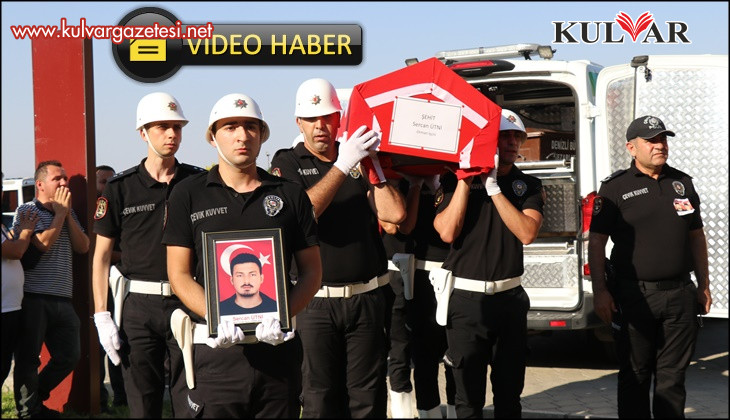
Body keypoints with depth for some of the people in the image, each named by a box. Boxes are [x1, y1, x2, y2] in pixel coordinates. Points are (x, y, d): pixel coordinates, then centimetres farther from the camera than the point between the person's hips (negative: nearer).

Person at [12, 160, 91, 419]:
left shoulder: (68, 213, 18)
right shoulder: (27, 211, -2)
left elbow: (83, 247, 7)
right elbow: (43, 243, -15)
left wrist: (68, 214, 0)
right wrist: (60, 212, -5)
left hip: (62, 300, 6)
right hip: (33, 298, -6)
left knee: (69, 357, 9)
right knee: (28, 358, 2)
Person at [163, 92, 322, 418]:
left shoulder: (290, 195, 9)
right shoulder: (189, 196, 5)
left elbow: (311, 271, 8)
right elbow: (179, 275, 2)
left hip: (278, 347, 1)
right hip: (215, 348, -1)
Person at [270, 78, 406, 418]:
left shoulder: (361, 161, 10)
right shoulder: (287, 163, 2)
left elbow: (394, 213, -2)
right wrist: (342, 166, -20)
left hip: (366, 297, 3)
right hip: (314, 299, -2)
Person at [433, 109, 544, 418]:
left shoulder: (528, 185, 5)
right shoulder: (455, 180, -1)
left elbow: (527, 233, -12)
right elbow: (447, 232, -14)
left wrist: (493, 187, -15)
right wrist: (466, 179, -13)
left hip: (510, 297, 3)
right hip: (466, 298, -2)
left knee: (510, 392, 14)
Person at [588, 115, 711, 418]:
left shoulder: (682, 183, 11)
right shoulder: (616, 188, -2)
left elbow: (696, 236, 17)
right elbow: (597, 241, -4)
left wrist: (703, 285, 13)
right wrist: (599, 291, -11)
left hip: (680, 294, 4)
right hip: (635, 297, -3)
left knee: (672, 376, 10)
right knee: (635, 376, 6)